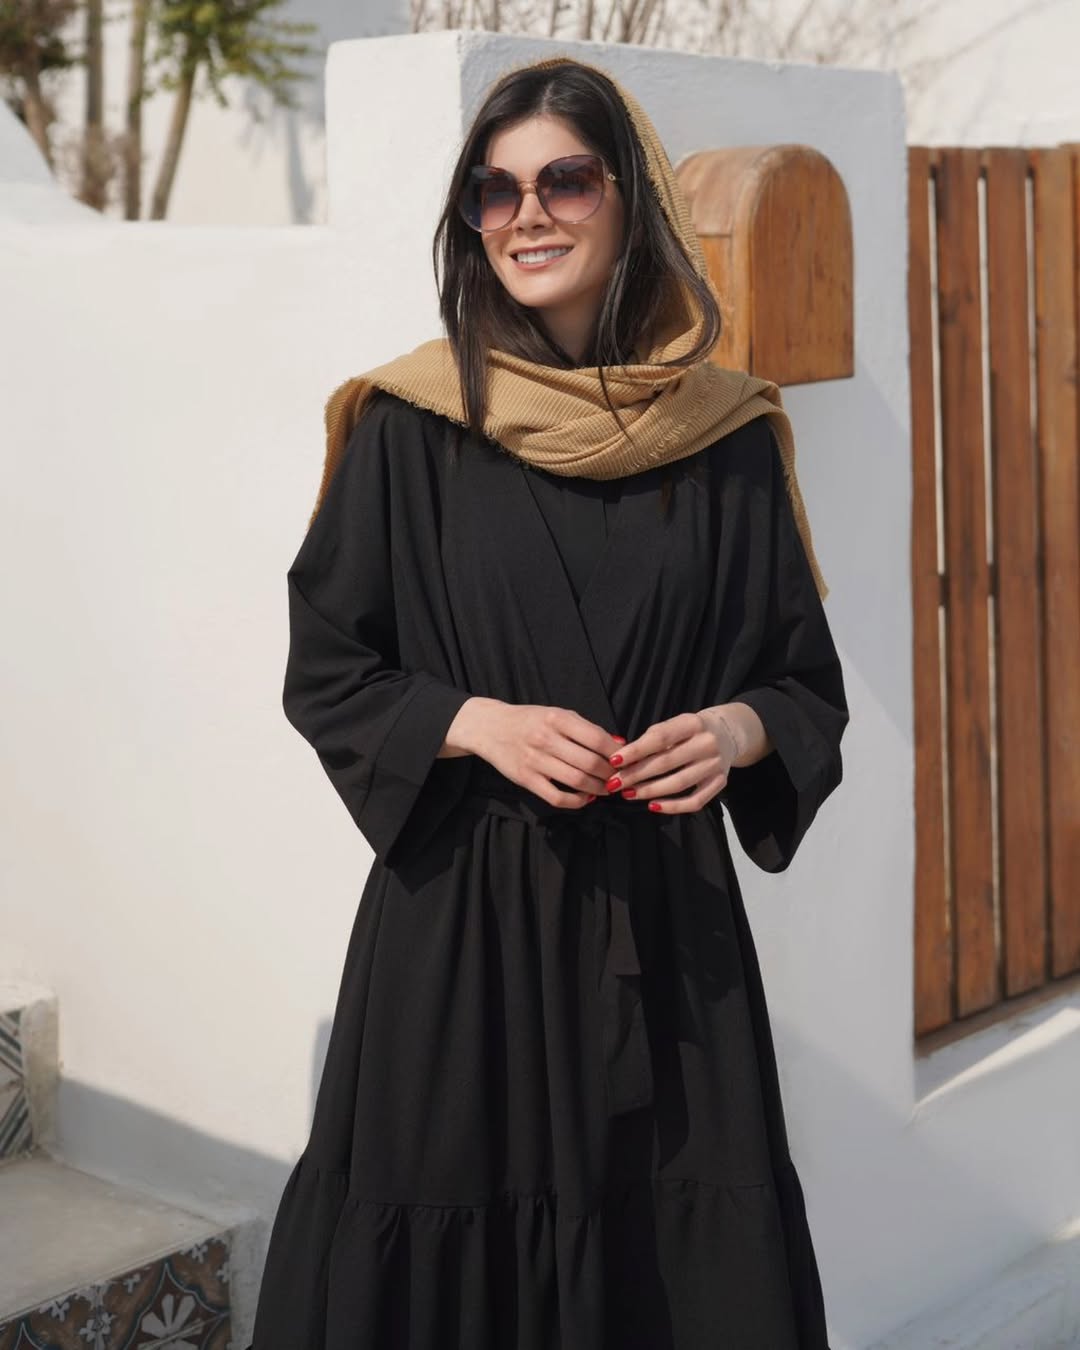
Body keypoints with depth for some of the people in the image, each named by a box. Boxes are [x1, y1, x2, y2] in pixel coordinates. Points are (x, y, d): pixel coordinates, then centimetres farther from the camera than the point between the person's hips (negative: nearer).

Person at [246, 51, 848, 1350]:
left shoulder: (726, 434, 3)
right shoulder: (411, 427, -3)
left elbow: (807, 678, 10)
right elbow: (322, 671, 1)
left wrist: (739, 729, -11)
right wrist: (477, 723, -15)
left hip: (670, 916, 2)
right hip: (460, 913, -2)